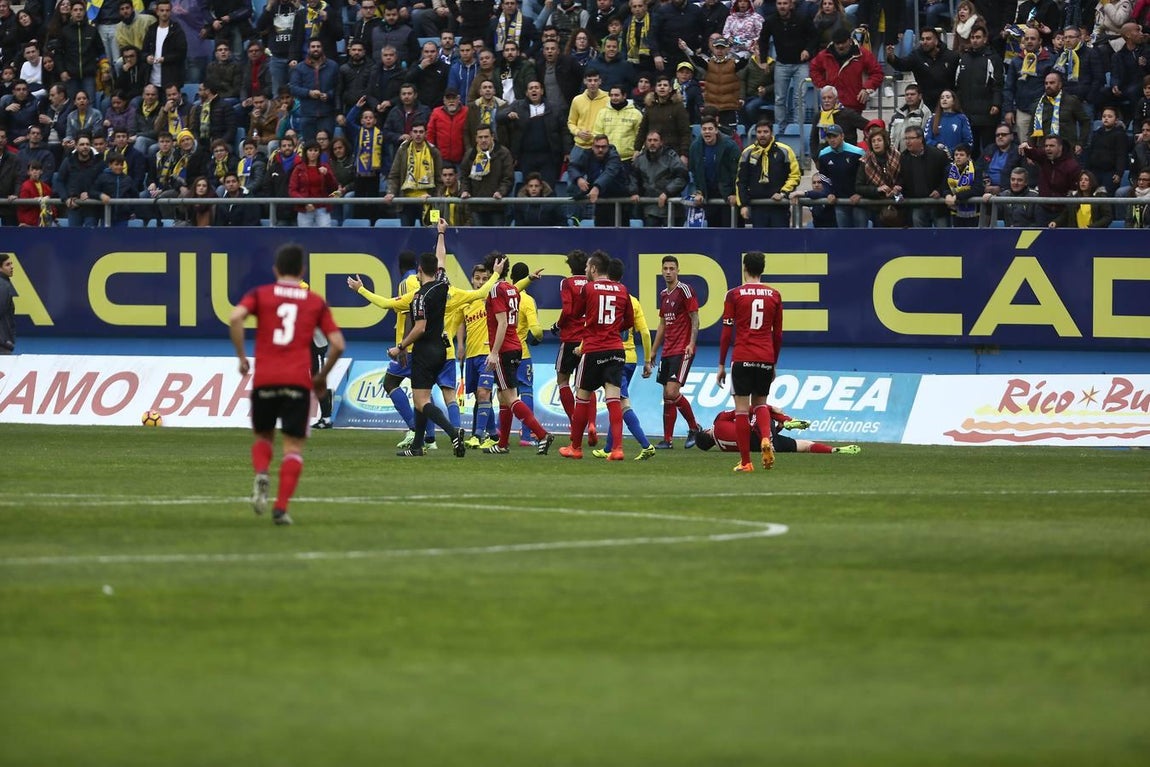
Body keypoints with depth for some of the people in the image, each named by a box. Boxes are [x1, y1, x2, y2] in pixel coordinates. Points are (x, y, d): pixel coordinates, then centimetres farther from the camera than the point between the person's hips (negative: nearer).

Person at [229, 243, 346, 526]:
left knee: (263, 436, 20)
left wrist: (241, 356, 0)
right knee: (294, 446, 3)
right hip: (298, 381, -1)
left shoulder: (260, 295, 9)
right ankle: (281, 507, -13)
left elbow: (235, 317, -11)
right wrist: (322, 376, 19)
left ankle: (261, 474, -11)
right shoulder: (316, 303, 11)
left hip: (264, 379, 1)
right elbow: (338, 344, 5)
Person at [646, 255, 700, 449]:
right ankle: (667, 440, 9)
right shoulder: (664, 294, 16)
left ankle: (694, 427, 2)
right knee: (667, 396, 6)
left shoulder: (684, 290, -7)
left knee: (672, 392, -17)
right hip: (667, 351, 8)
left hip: (682, 351, -8)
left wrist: (691, 344, -23)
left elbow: (695, 318, -10)